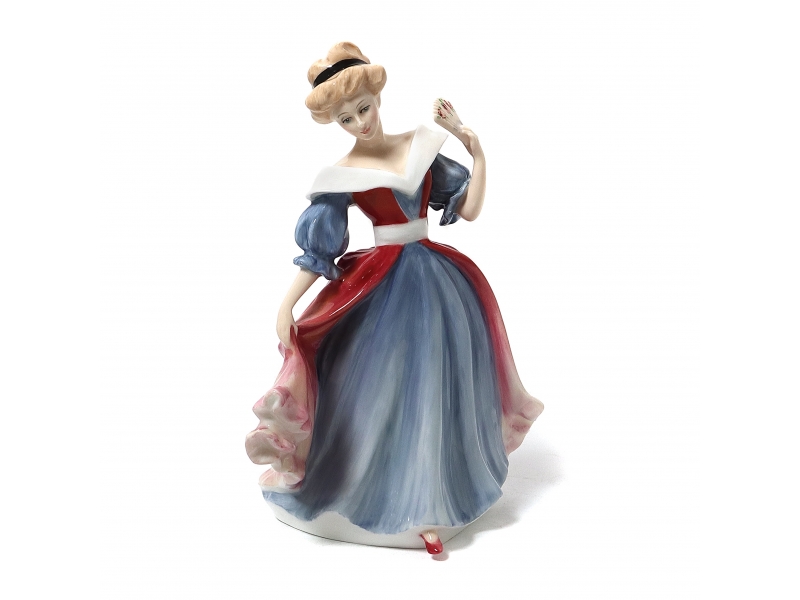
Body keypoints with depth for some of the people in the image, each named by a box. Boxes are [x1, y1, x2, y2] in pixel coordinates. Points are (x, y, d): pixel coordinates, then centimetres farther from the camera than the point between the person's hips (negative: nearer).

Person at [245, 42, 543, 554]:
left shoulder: (421, 146, 4)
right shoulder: (341, 178, -4)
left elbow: (469, 209, 3)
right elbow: (317, 251, -4)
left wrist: (478, 153, -5)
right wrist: (286, 307, -12)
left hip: (435, 282, 4)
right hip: (381, 289, -3)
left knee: (435, 387, 11)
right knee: (380, 391, 1)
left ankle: (429, 492, 32)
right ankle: (383, 495, 23)